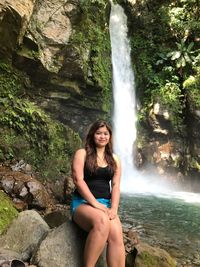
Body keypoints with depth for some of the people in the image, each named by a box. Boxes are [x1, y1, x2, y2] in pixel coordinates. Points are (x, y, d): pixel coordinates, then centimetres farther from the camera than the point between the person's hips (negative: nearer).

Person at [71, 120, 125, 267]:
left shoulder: (114, 159, 14)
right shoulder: (82, 153, 2)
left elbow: (116, 186, 7)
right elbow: (78, 180, -9)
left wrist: (113, 208, -10)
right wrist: (95, 203, -17)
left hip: (106, 204, 4)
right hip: (83, 202, -3)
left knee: (116, 236, -26)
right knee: (102, 222, -37)